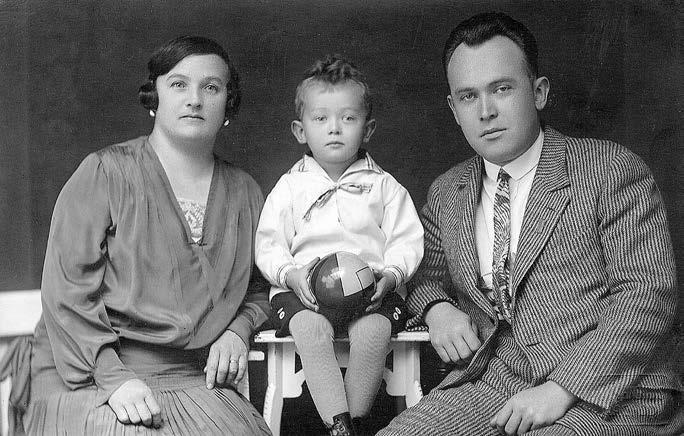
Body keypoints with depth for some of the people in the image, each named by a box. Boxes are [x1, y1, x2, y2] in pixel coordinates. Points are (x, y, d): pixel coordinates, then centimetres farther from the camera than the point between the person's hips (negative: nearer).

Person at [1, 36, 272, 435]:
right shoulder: (105, 173, -2)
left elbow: (258, 289, 24)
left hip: (194, 382, 4)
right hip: (89, 378, -3)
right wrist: (112, 376, -16)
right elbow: (67, 289, -8)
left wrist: (237, 332, 3)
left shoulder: (244, 193, 11)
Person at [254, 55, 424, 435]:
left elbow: (406, 241, 7)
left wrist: (390, 274, -12)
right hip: (304, 290, 0)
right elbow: (269, 246, 7)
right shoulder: (290, 187, 11)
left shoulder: (384, 186, 11)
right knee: (309, 329, -31)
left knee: (373, 332, -30)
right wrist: (292, 274, -12)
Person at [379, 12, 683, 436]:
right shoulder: (445, 194, 13)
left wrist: (563, 388, -19)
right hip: (489, 382, 4)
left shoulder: (613, 170, -3)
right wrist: (436, 309, 0)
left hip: (608, 395, -3)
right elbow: (427, 275, 25)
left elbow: (648, 294, -10)